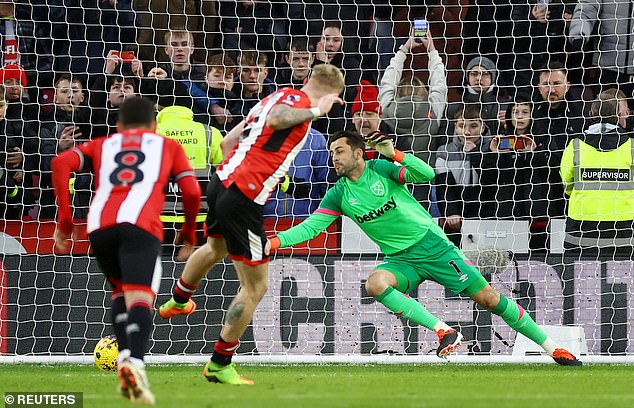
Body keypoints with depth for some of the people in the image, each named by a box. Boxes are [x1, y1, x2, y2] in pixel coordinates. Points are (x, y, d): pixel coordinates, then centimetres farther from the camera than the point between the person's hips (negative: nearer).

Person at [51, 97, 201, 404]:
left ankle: (124, 355, 6)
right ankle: (135, 362, -40)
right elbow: (191, 193, 15)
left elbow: (61, 163, 12)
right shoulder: (168, 146, 28)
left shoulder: (102, 145, 31)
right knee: (140, 296, -14)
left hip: (99, 225, 3)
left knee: (121, 290, 25)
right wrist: (189, 235, 30)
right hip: (141, 225, -3)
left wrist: (64, 220, 13)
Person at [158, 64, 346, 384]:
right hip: (244, 199, -9)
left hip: (222, 181, 9)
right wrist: (316, 110, -23)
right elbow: (275, 119, -34)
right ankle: (219, 364, 8)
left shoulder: (279, 95, 15)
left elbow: (227, 141, 20)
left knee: (215, 248, 41)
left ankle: (177, 301, 66)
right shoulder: (298, 99, -9)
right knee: (255, 288, 2)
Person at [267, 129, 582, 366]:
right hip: (400, 259, 3)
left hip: (432, 245, -3)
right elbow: (310, 226, -1)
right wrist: (273, 243, -13)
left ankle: (553, 349, 6)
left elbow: (427, 174, -18)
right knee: (375, 284, -30)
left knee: (489, 299, -6)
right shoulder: (339, 195, 1)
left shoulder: (380, 168, -9)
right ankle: (444, 331, -24)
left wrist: (394, 154, -30)